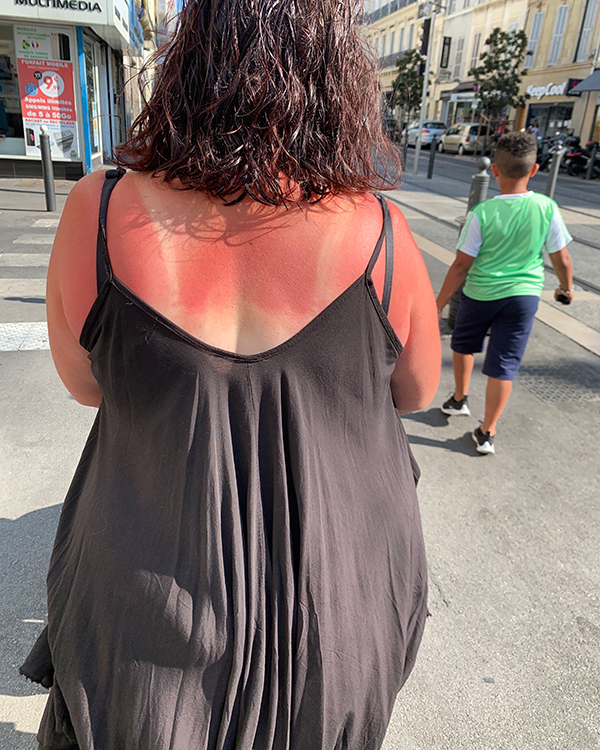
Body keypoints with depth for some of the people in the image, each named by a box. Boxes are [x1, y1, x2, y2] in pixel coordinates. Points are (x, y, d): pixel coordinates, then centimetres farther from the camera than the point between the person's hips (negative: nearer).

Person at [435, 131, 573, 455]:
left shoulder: (481, 213, -16)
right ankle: (486, 433, 15)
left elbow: (461, 266, -14)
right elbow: (561, 259, -2)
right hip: (524, 295, 1)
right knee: (503, 366, 6)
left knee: (463, 346, 26)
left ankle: (459, 399, 43)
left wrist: (438, 305, -6)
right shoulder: (547, 209, -9)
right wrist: (566, 287, 18)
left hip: (480, 294, -1)